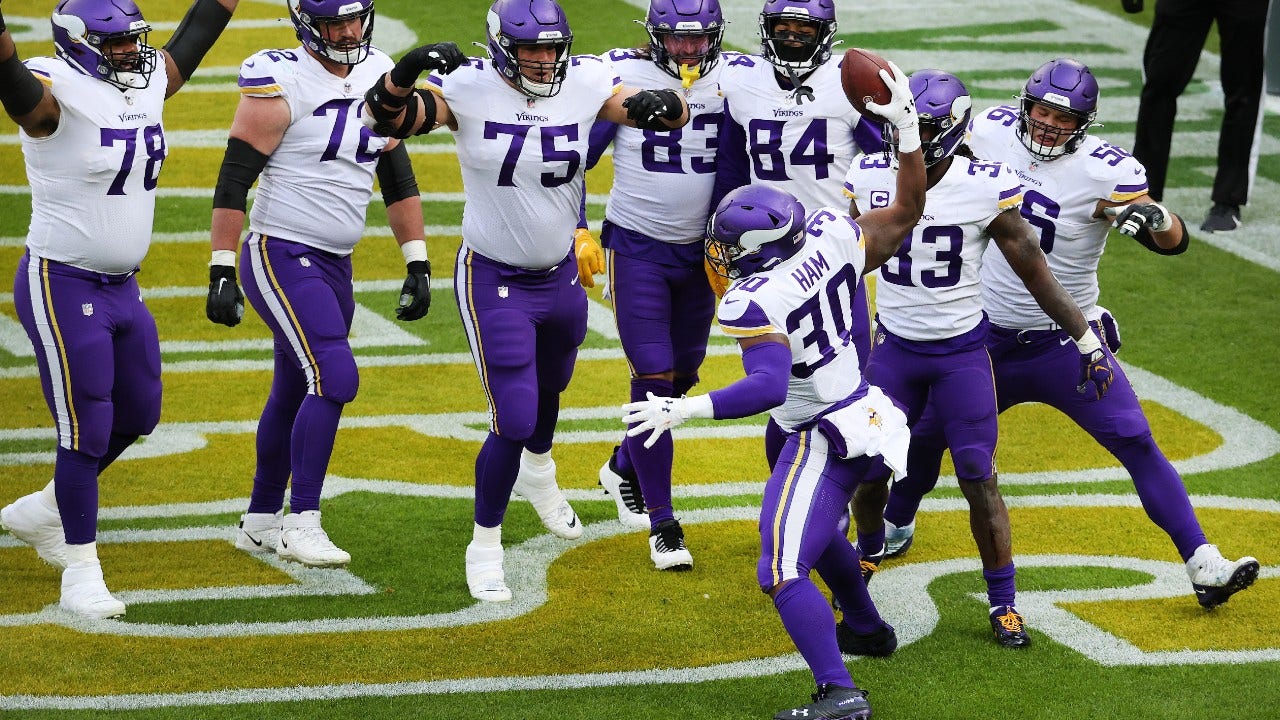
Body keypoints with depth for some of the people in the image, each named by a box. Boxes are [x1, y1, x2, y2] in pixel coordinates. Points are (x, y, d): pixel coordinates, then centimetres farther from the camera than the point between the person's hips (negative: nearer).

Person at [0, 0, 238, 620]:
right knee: (86, 430, -5)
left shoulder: (146, 86, 4)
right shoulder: (58, 93, -18)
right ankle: (81, 571, 6)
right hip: (61, 285, -8)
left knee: (137, 416, 17)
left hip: (121, 287, 8)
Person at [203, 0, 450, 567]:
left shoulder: (379, 78, 7)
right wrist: (221, 273, -16)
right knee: (335, 378, -18)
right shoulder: (281, 85, -14)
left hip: (334, 265, 7)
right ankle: (301, 524, -11)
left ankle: (260, 520, 27)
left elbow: (397, 178, 15)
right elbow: (234, 180, -13)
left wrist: (418, 265, 12)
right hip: (280, 257, -7)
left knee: (295, 394, 14)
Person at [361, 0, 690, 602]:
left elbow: (675, 115, -9)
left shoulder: (584, 84, -11)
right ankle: (484, 546, 10)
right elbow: (385, 116, -28)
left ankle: (538, 475, 63)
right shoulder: (471, 90, -20)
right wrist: (407, 71, -48)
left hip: (562, 275, 5)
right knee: (513, 422, -11)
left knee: (549, 388, 30)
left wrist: (662, 104, -32)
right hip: (494, 281, -5)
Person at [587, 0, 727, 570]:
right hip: (637, 248, -4)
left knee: (682, 374, 13)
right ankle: (662, 522, -5)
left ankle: (624, 467, 41)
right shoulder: (623, 76, -12)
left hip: (700, 250, 4)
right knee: (653, 377, -10)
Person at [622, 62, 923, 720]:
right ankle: (867, 628, 54)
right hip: (864, 414, 9)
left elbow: (769, 388, -33)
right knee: (817, 530, 34)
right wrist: (906, 129, 5)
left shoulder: (755, 301, -25)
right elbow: (906, 213, 5)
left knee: (783, 573, -11)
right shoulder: (832, 238, -6)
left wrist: (685, 410, -32)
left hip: (822, 438, -9)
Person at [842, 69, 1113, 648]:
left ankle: (1003, 604, 11)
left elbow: (1035, 273, -7)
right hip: (894, 347, 2)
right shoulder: (870, 178, -8)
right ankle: (868, 553, 40)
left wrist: (1087, 342, -5)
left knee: (980, 483, -3)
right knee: (870, 472, 8)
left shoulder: (985, 188, -14)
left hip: (962, 351, -2)